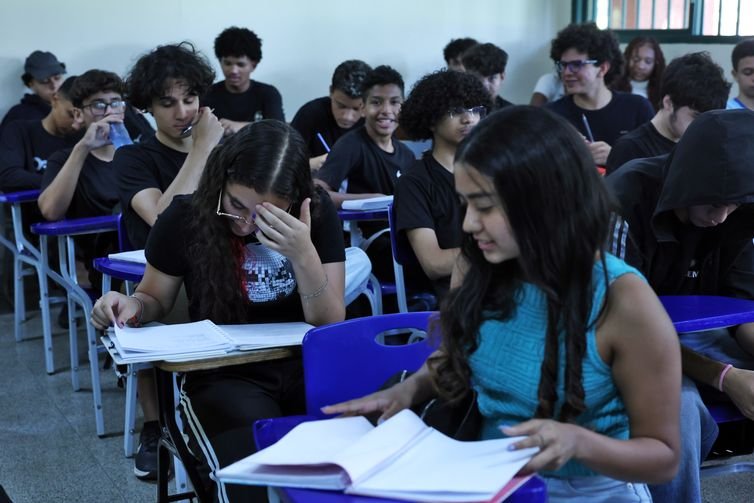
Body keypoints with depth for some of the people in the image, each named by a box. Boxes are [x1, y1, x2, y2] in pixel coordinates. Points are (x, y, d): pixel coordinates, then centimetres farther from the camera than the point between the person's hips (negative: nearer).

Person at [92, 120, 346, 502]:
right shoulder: (186, 218, -7)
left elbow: (331, 326, -5)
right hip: (222, 375, -1)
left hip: (305, 366, 1)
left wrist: (304, 255, -22)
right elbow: (155, 300, 11)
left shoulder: (317, 213, -5)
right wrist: (131, 305, -14)